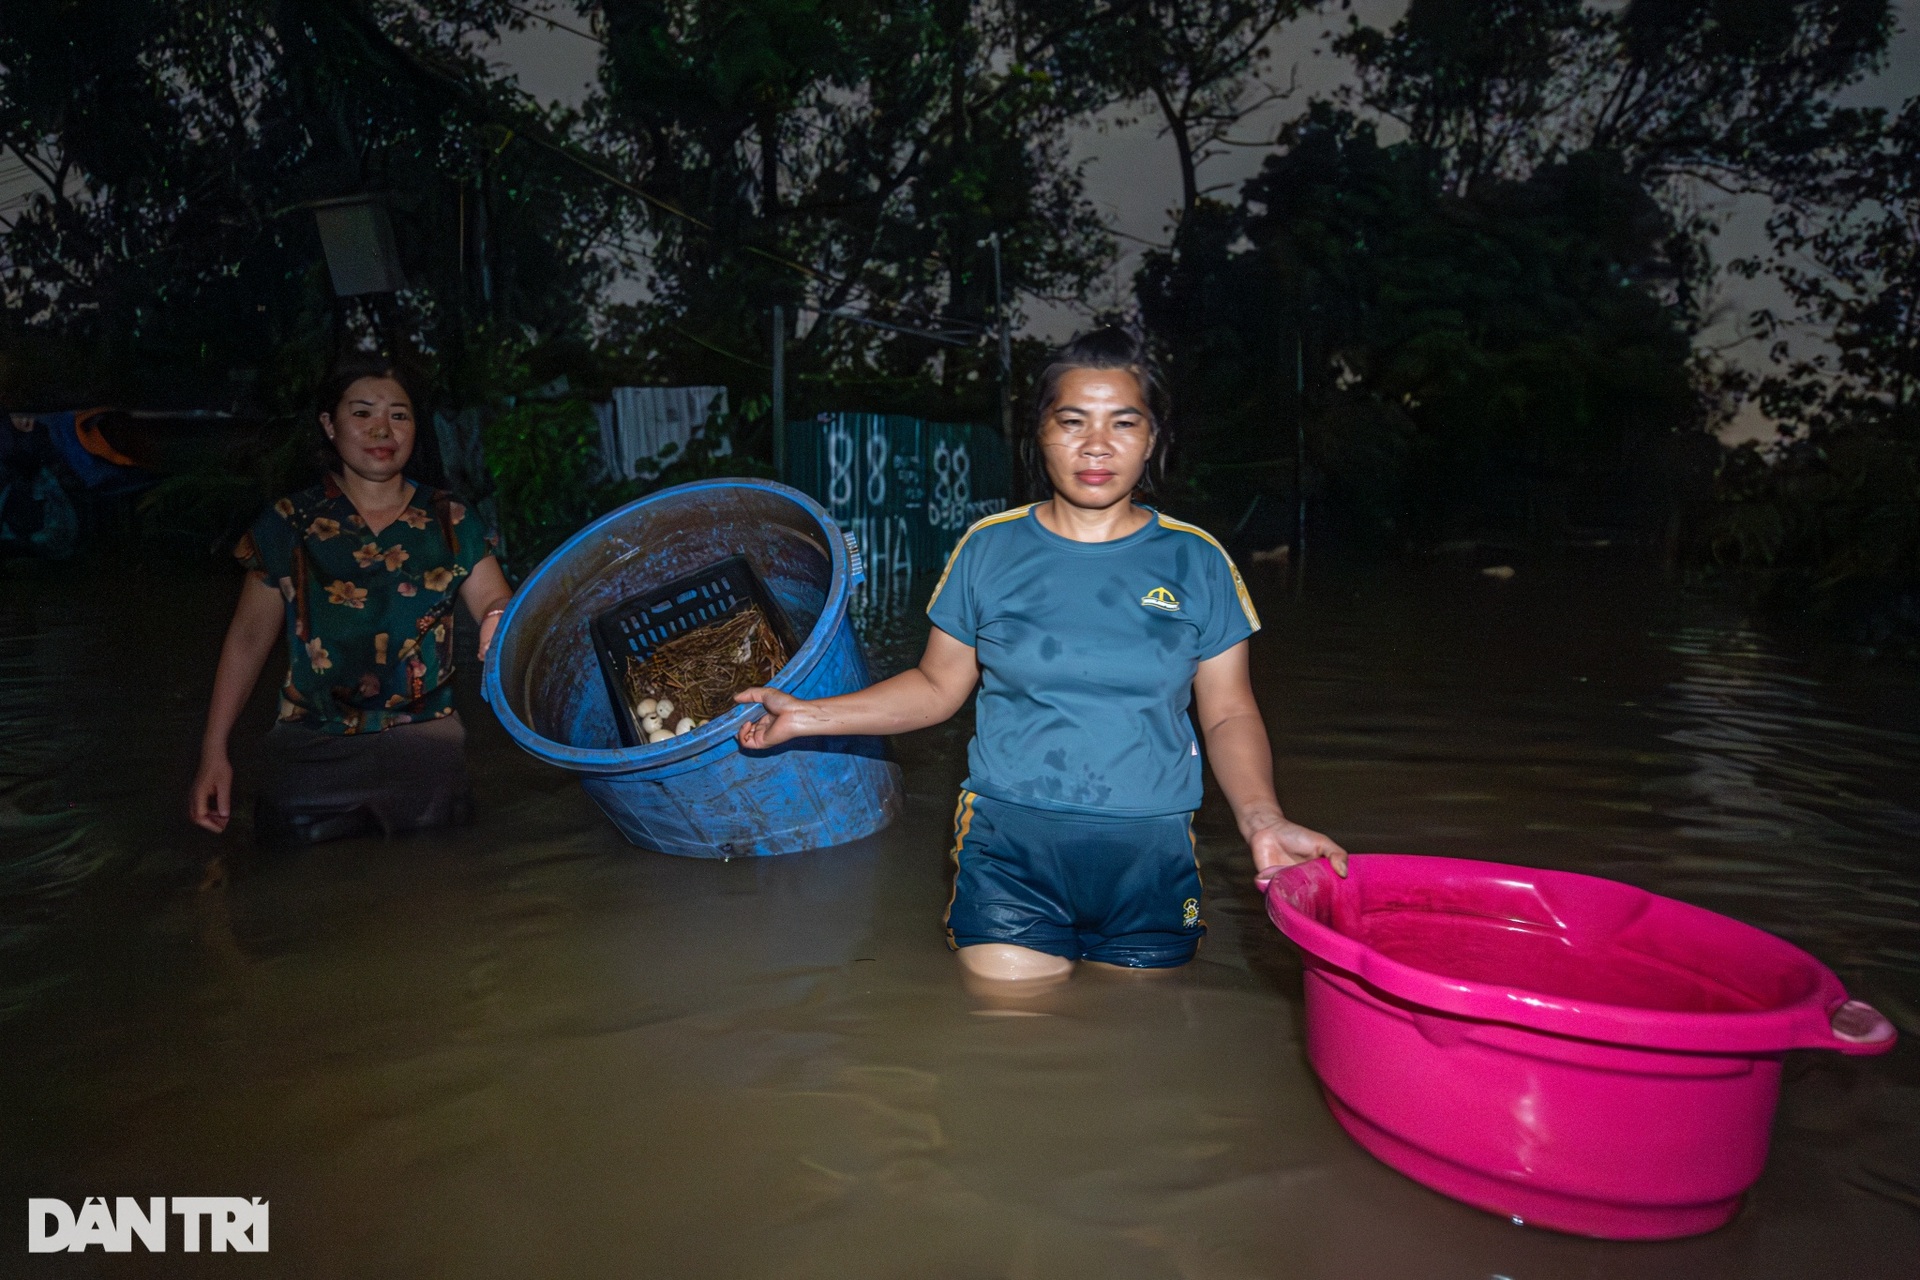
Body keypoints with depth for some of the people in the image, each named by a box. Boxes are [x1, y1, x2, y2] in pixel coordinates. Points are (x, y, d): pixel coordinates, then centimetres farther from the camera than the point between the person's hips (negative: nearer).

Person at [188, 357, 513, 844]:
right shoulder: (290, 525, 3)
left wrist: (498, 618, -28)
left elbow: (496, 603, -2)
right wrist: (213, 753, 3)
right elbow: (248, 639, 7)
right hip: (311, 748, 0)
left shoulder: (448, 523, 5)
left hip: (426, 745, 1)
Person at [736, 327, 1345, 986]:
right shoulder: (989, 548, 2)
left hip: (1152, 859, 1)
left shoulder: (1197, 561, 2)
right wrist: (809, 715, 3)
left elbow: (1228, 715, 4)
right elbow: (937, 685, 8)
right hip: (1009, 852, 0)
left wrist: (1262, 818, -13)